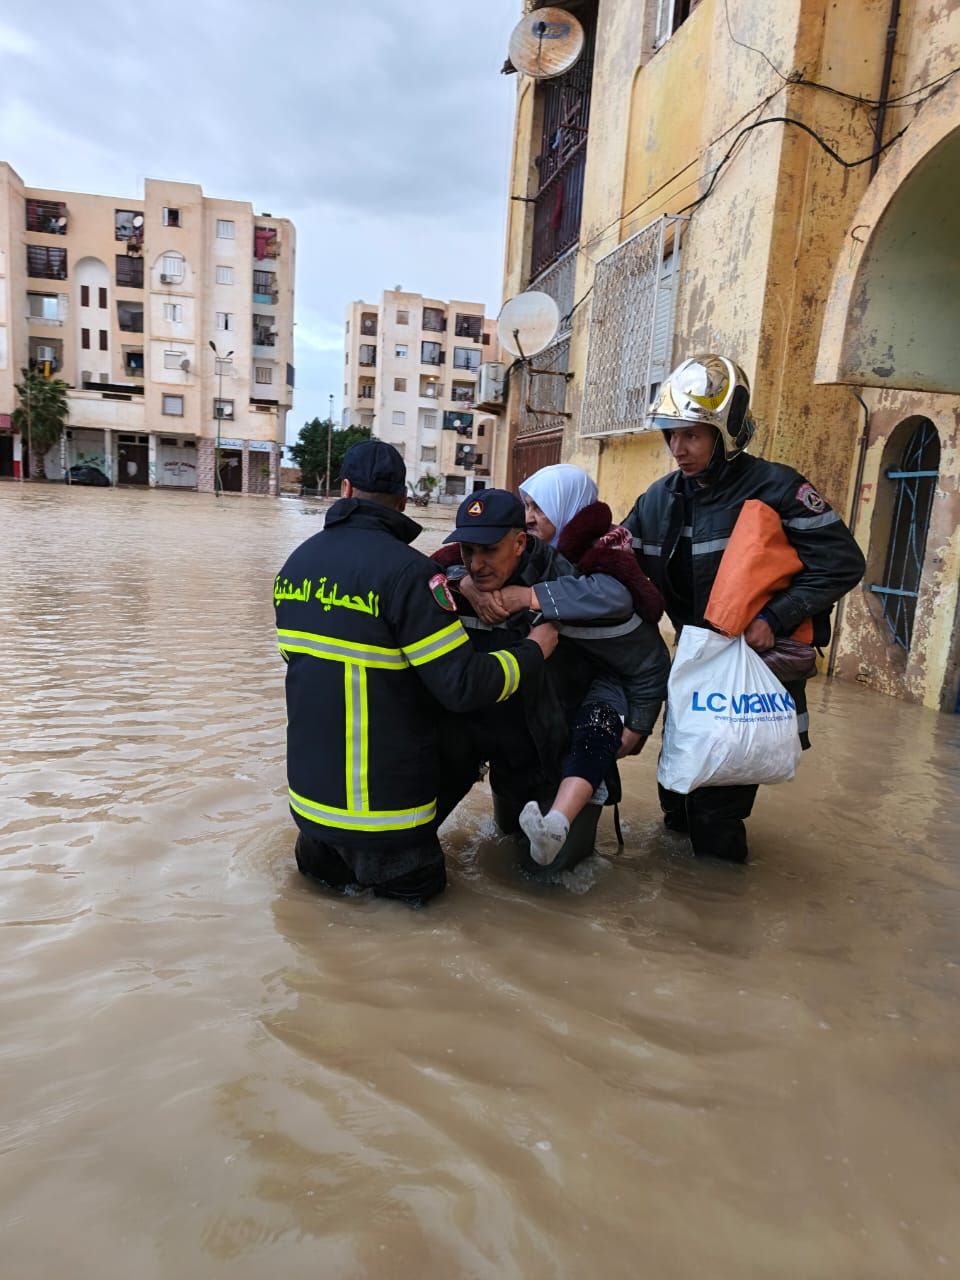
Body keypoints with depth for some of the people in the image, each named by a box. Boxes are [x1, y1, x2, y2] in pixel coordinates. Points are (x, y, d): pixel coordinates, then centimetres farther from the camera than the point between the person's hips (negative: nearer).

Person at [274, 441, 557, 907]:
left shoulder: (296, 562, 2)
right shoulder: (406, 570, -20)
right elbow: (464, 685, -21)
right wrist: (534, 650, -4)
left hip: (309, 787, 7)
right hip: (382, 797, -6)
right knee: (416, 883, 17)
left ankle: (320, 844, 10)